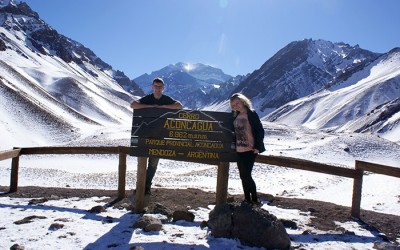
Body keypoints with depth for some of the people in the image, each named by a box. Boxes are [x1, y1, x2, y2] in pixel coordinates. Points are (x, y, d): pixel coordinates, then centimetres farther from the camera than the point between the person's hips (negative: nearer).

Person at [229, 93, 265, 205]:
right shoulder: (236, 116, 10)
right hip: (239, 150, 7)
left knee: (246, 175, -7)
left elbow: (260, 131, -11)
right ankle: (247, 199, 22)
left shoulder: (251, 114, -8)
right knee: (243, 176, 11)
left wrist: (257, 147, -15)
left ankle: (255, 199, 9)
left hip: (250, 150, -7)